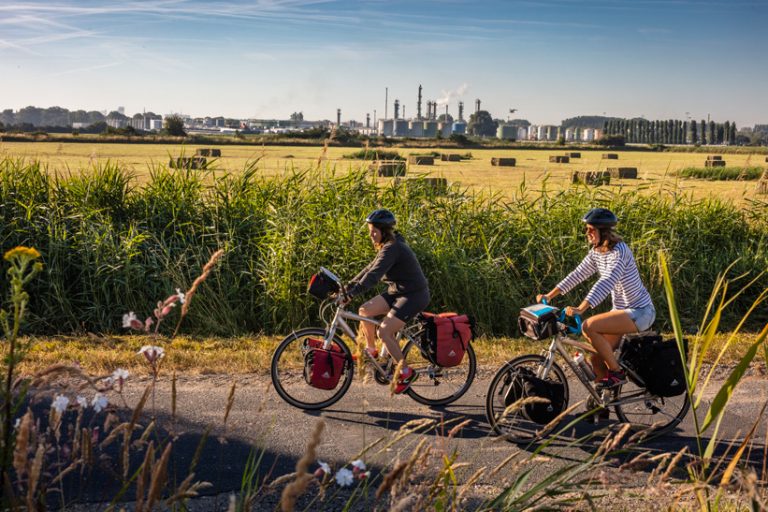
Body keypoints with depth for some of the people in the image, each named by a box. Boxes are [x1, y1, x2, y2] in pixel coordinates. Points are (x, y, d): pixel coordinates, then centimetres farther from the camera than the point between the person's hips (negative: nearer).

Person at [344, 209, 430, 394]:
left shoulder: (393, 248, -22)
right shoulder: (387, 246, 8)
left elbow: (374, 274, -32)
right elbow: (370, 268, 11)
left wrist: (352, 293, -37)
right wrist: (348, 286, 3)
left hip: (414, 295, -9)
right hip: (397, 291, 9)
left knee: (384, 332, -16)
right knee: (365, 310, -1)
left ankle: (406, 373, -1)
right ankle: (371, 351, 18)